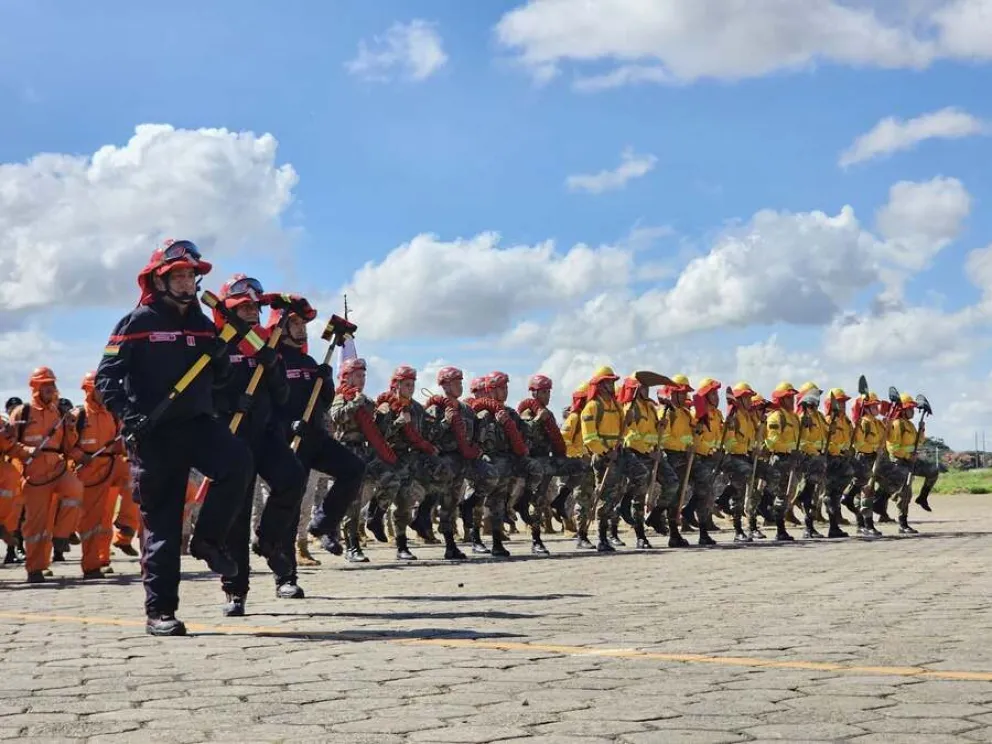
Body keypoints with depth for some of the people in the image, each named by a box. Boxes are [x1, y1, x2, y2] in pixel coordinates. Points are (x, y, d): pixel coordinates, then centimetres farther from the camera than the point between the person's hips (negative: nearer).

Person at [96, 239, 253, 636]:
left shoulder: (203, 325, 13)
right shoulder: (138, 323, -3)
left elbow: (218, 377, 21)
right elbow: (106, 377, -7)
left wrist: (221, 358, 0)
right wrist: (128, 415, -20)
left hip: (197, 423, 4)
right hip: (154, 434, -4)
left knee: (238, 462, -25)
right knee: (162, 521, -2)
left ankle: (208, 539, -4)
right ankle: (159, 611, 6)